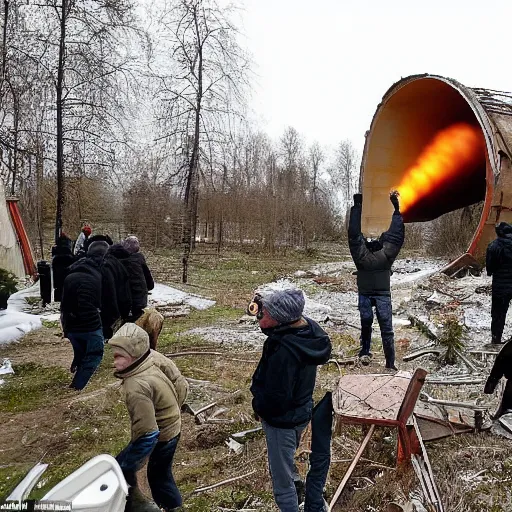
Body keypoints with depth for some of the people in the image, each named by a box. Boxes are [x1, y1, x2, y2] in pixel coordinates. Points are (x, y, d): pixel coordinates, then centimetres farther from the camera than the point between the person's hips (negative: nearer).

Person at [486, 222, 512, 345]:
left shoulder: (494, 245, -13)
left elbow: (489, 266, -8)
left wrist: (491, 273, 13)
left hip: (500, 286, -2)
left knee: (498, 315, 9)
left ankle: (496, 340, 13)